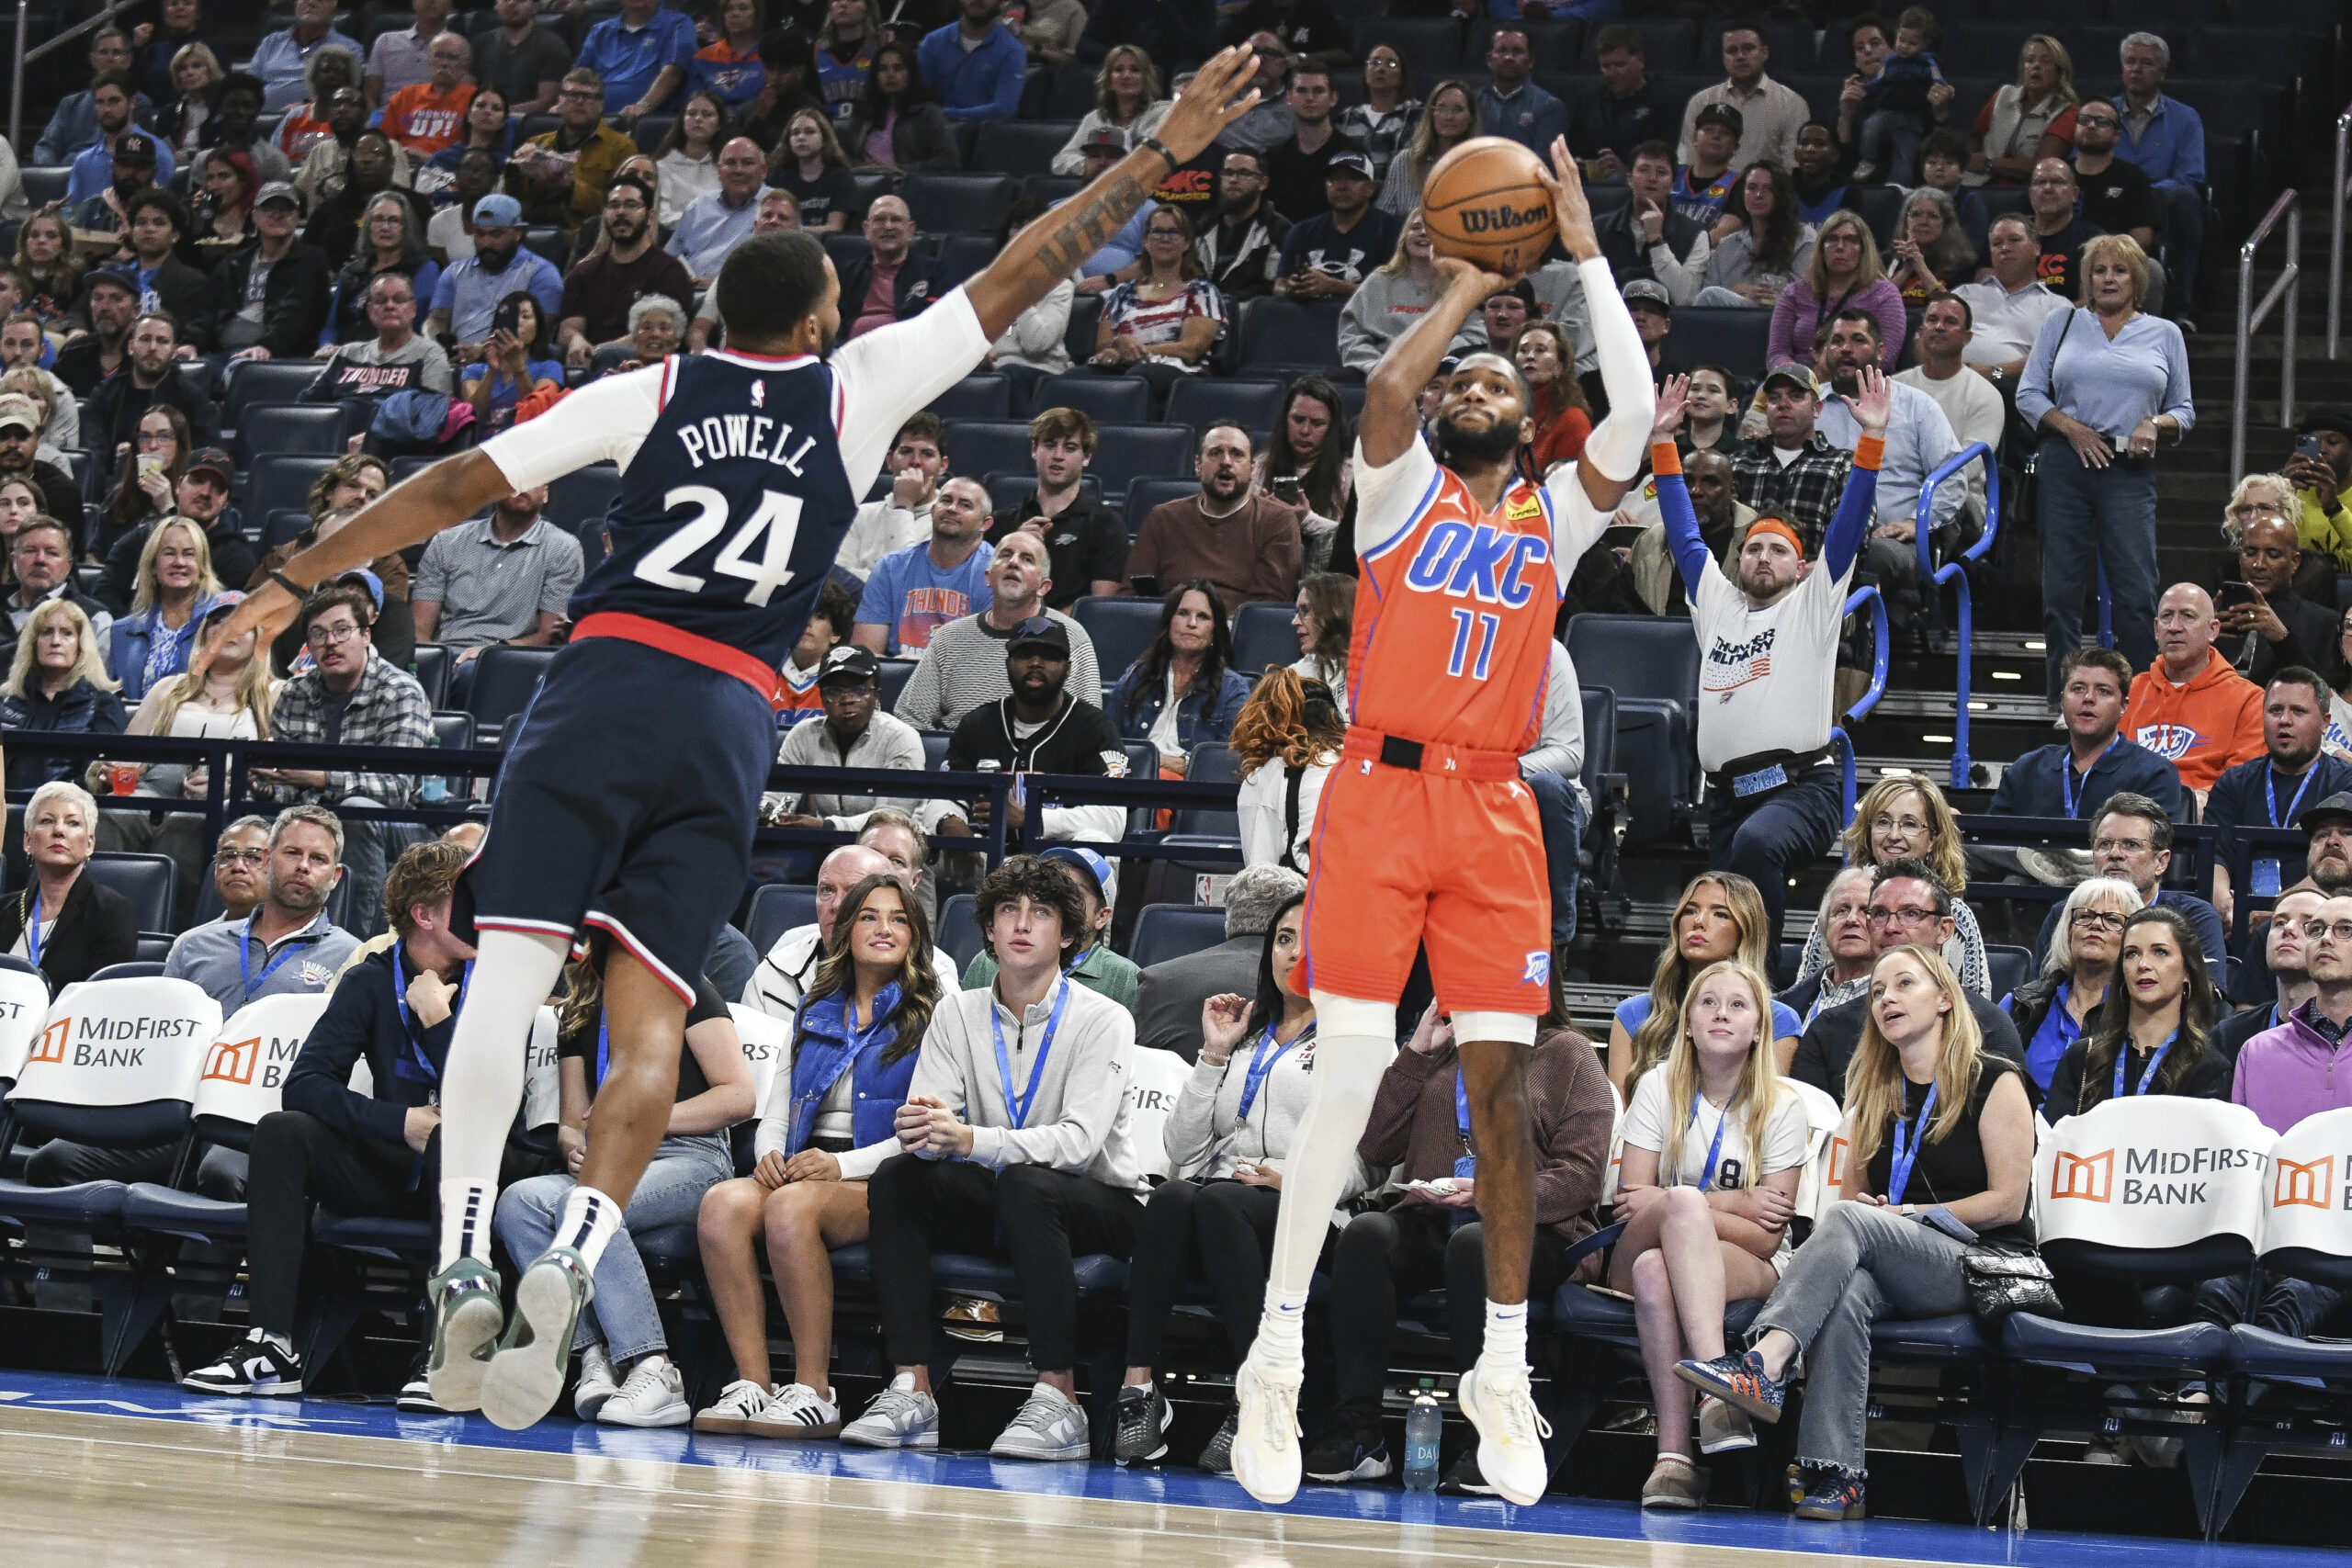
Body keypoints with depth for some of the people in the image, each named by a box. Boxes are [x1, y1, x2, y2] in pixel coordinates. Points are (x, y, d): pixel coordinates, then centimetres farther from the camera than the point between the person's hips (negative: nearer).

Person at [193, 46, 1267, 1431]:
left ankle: (465, 1263, -21)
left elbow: (461, 486, 10)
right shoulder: (856, 391, 12)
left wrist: (295, 580, 14)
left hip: (603, 683, 0)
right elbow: (1015, 282, 15)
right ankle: (573, 1263, -21)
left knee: (514, 964, -7)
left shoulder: (650, 394, 12)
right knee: (651, 1016, 0)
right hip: (730, 720, 0)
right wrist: (1166, 155, 21)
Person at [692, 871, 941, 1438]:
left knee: (792, 1206, -37)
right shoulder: (815, 1012, 23)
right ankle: (750, 1385, -31)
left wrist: (843, 1164, -16)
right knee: (724, 1202, -28)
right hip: (801, 1171, 5)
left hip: (884, 1181, -5)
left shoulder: (931, 1015, 5)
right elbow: (778, 1107, 22)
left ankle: (814, 1391, -32)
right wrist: (771, 1153, -2)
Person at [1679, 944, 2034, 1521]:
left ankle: (1763, 1364, -52)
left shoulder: (1993, 1082, 3)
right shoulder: (1875, 1094, 21)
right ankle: (1834, 1475, -46)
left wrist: (1903, 1213, -7)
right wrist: (1879, 1214, -1)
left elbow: (2007, 1202, -4)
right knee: (1847, 1289, -35)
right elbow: (1853, 1191, 24)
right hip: (1891, 1275, 4)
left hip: (1979, 1266, -4)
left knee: (1849, 1222, -32)